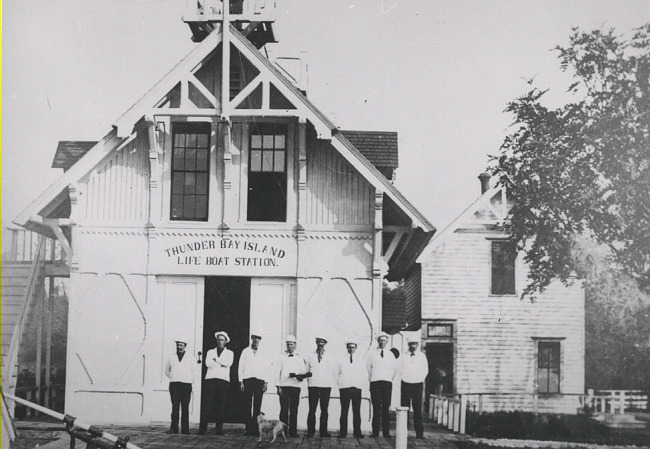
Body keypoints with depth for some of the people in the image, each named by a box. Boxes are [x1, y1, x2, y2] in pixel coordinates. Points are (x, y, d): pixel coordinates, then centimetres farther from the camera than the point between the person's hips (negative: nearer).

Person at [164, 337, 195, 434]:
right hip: (174, 385, 0)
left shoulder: (190, 359, 10)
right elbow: (166, 371, 23)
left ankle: (185, 430, 0)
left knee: (185, 408, -2)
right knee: (175, 407, -9)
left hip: (186, 385, 0)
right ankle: (174, 429, -9)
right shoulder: (170, 358, 12)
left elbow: (194, 374, 15)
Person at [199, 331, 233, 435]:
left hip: (223, 381, 0)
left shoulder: (229, 353, 17)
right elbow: (208, 363, -1)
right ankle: (202, 430, -6)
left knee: (220, 407, -3)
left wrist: (216, 359, -1)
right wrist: (221, 364, -4)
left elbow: (228, 363, -5)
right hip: (210, 380, 1)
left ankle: (219, 430, 1)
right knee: (206, 406, -7)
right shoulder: (210, 352, 19)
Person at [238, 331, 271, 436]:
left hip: (259, 380, 0)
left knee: (257, 405, -5)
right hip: (247, 380, 0)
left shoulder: (263, 354, 13)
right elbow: (240, 367, 9)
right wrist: (241, 381, 0)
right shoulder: (245, 351, 11)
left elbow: (267, 368, 11)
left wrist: (266, 382, 1)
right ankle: (248, 428, -5)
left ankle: (256, 428, -5)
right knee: (248, 404, -5)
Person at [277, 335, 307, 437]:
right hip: (284, 385, -1)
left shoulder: (299, 358, 12)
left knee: (294, 409, -1)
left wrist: (299, 376, -14)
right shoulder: (282, 357, 10)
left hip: (295, 386, 1)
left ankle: (293, 431, 2)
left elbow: (304, 372, 10)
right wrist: (279, 386, -4)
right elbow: (278, 372, 5)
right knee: (284, 409, -4)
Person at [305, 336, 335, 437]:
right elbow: (307, 370, 12)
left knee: (324, 410, 0)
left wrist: (329, 384, -1)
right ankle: (310, 431, -3)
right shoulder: (311, 356, 12)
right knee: (312, 409, -5)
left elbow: (331, 372, 8)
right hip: (313, 386, 0)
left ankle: (323, 431, 4)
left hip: (325, 386, 0)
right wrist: (309, 381, 0)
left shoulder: (328, 357, 10)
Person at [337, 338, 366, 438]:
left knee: (357, 411, -2)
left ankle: (357, 432, 1)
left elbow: (365, 375, 15)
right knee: (344, 411, -3)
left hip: (357, 388, 1)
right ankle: (343, 432, -1)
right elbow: (337, 374, 12)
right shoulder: (341, 360, 8)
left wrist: (361, 384, 6)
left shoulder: (361, 361, 12)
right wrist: (340, 383, 4)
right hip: (344, 388, -1)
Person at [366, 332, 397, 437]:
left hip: (387, 382, 1)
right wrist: (371, 378, 8)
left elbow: (394, 369, 20)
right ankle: (375, 432, -3)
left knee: (386, 408, -2)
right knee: (376, 408, -5)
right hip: (375, 383, -1)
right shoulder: (372, 353, 7)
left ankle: (386, 433, 0)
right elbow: (368, 367, 10)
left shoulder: (390, 355, 13)